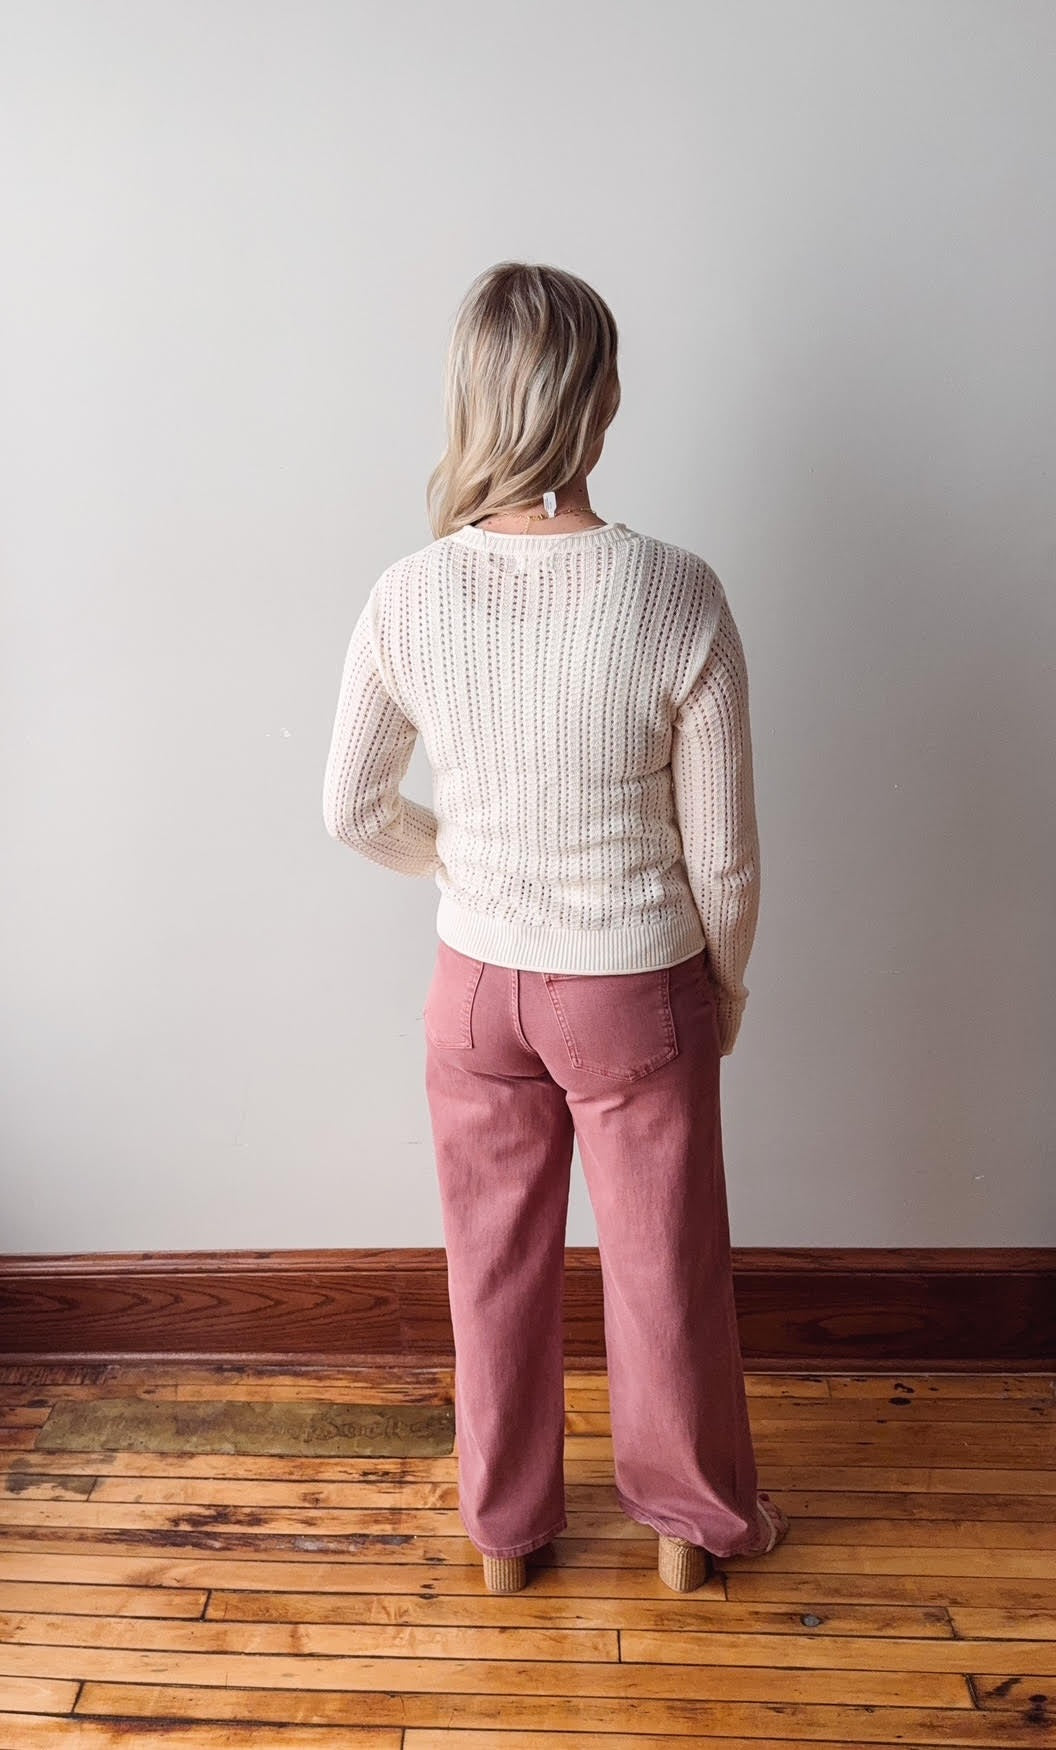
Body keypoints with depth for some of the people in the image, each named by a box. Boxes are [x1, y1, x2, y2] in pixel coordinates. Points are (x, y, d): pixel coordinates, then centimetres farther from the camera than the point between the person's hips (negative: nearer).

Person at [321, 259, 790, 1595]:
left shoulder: (405, 600, -15)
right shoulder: (677, 597, -22)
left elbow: (354, 813, -2)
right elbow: (721, 850, -13)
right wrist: (726, 982, 5)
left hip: (478, 989, 2)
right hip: (637, 996, -2)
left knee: (496, 1261, 22)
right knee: (664, 1267, 20)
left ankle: (504, 1526, 44)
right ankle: (693, 1517, 45)